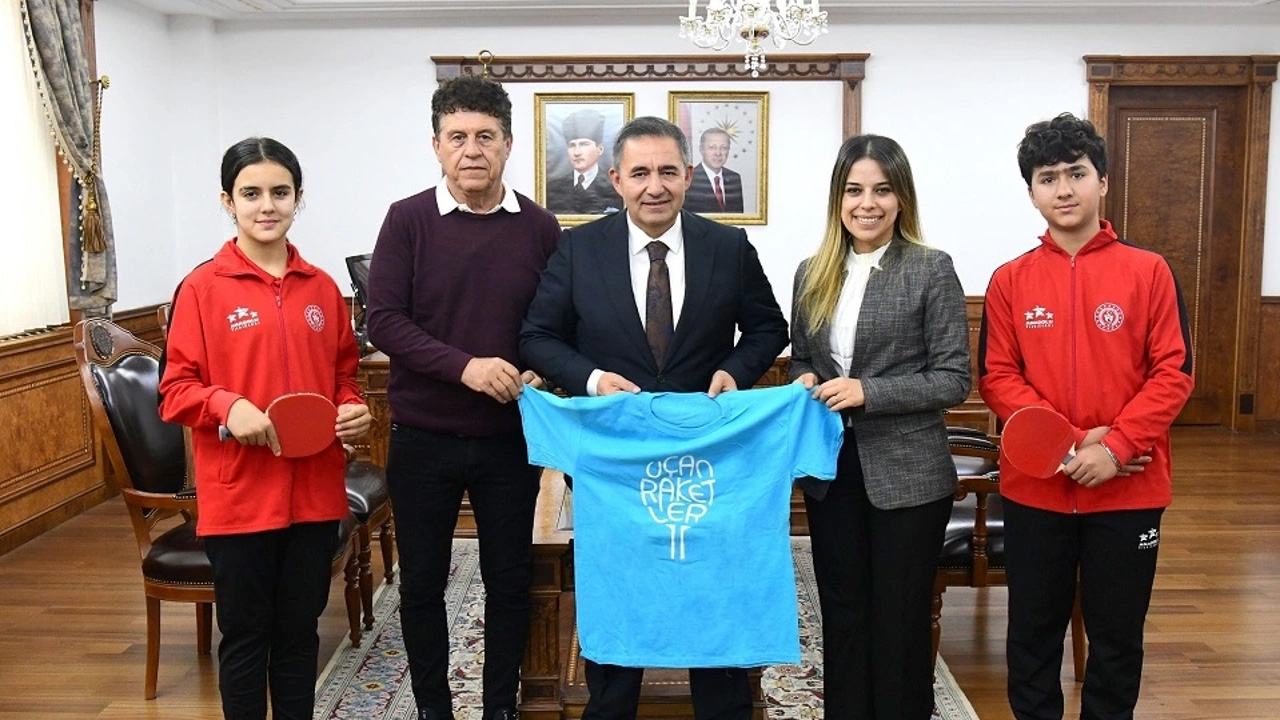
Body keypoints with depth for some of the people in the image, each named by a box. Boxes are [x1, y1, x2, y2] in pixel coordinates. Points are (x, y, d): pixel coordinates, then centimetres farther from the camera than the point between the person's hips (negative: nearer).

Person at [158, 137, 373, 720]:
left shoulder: (322, 287, 6)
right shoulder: (202, 288, -5)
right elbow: (175, 389, -5)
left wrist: (352, 410, -5)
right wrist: (227, 407, -23)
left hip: (314, 492, 3)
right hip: (237, 495, -3)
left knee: (299, 631, 16)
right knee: (245, 636, 10)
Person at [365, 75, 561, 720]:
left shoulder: (539, 228, 1)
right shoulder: (408, 220, -3)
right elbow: (382, 319, -11)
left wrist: (542, 375, -14)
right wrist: (464, 366, -22)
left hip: (509, 439, 1)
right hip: (422, 438, -1)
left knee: (509, 580, 11)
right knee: (422, 582, 11)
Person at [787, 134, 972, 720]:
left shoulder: (931, 270, -7)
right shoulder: (812, 273, 7)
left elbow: (954, 379, -10)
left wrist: (868, 392, -20)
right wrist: (805, 382, -6)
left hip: (906, 473, -4)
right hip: (829, 469, 4)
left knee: (900, 619, 8)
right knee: (841, 615, 15)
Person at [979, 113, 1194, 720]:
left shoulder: (1148, 271, -1)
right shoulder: (1010, 281, 1)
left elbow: (1174, 373, -5)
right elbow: (997, 378, -3)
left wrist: (1115, 447, -17)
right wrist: (1071, 442, -15)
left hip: (1127, 489, -1)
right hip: (1034, 488, 1)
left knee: (1118, 636, 12)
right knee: (1033, 633, 13)